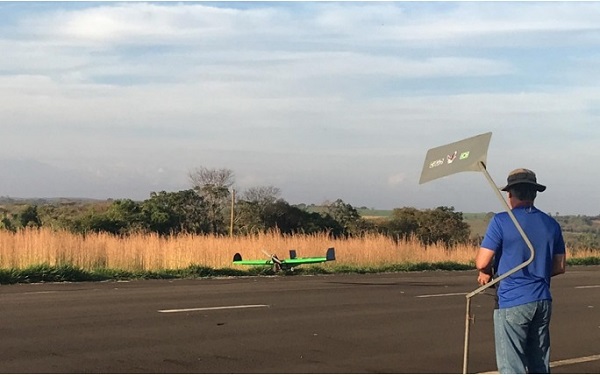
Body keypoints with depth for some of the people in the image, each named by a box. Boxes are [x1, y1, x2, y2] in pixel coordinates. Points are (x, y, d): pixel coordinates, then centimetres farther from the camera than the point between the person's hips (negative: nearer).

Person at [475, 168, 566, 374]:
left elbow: (482, 263, -12)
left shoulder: (502, 221, -10)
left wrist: (487, 272, 9)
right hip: (543, 301, 6)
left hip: (512, 303, -6)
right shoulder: (551, 224, 7)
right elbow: (559, 266, 13)